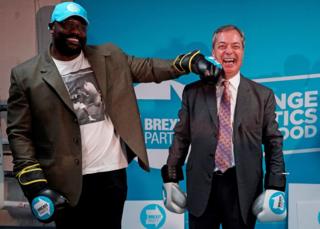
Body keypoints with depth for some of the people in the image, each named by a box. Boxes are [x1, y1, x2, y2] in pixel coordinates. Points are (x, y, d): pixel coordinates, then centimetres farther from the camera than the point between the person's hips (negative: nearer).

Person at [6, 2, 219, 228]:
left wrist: (188, 61, -13)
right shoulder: (25, 75, -3)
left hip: (114, 173, 3)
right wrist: (34, 183, -12)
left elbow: (148, 68, 4)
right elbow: (19, 134, -5)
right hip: (67, 181, -2)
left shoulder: (109, 57, 5)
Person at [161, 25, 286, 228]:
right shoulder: (193, 92, 5)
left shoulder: (263, 95, 3)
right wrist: (171, 179, 2)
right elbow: (180, 137, 6)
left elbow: (274, 143, 2)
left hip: (243, 188, 0)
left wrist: (275, 187, -5)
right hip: (201, 188, 1)